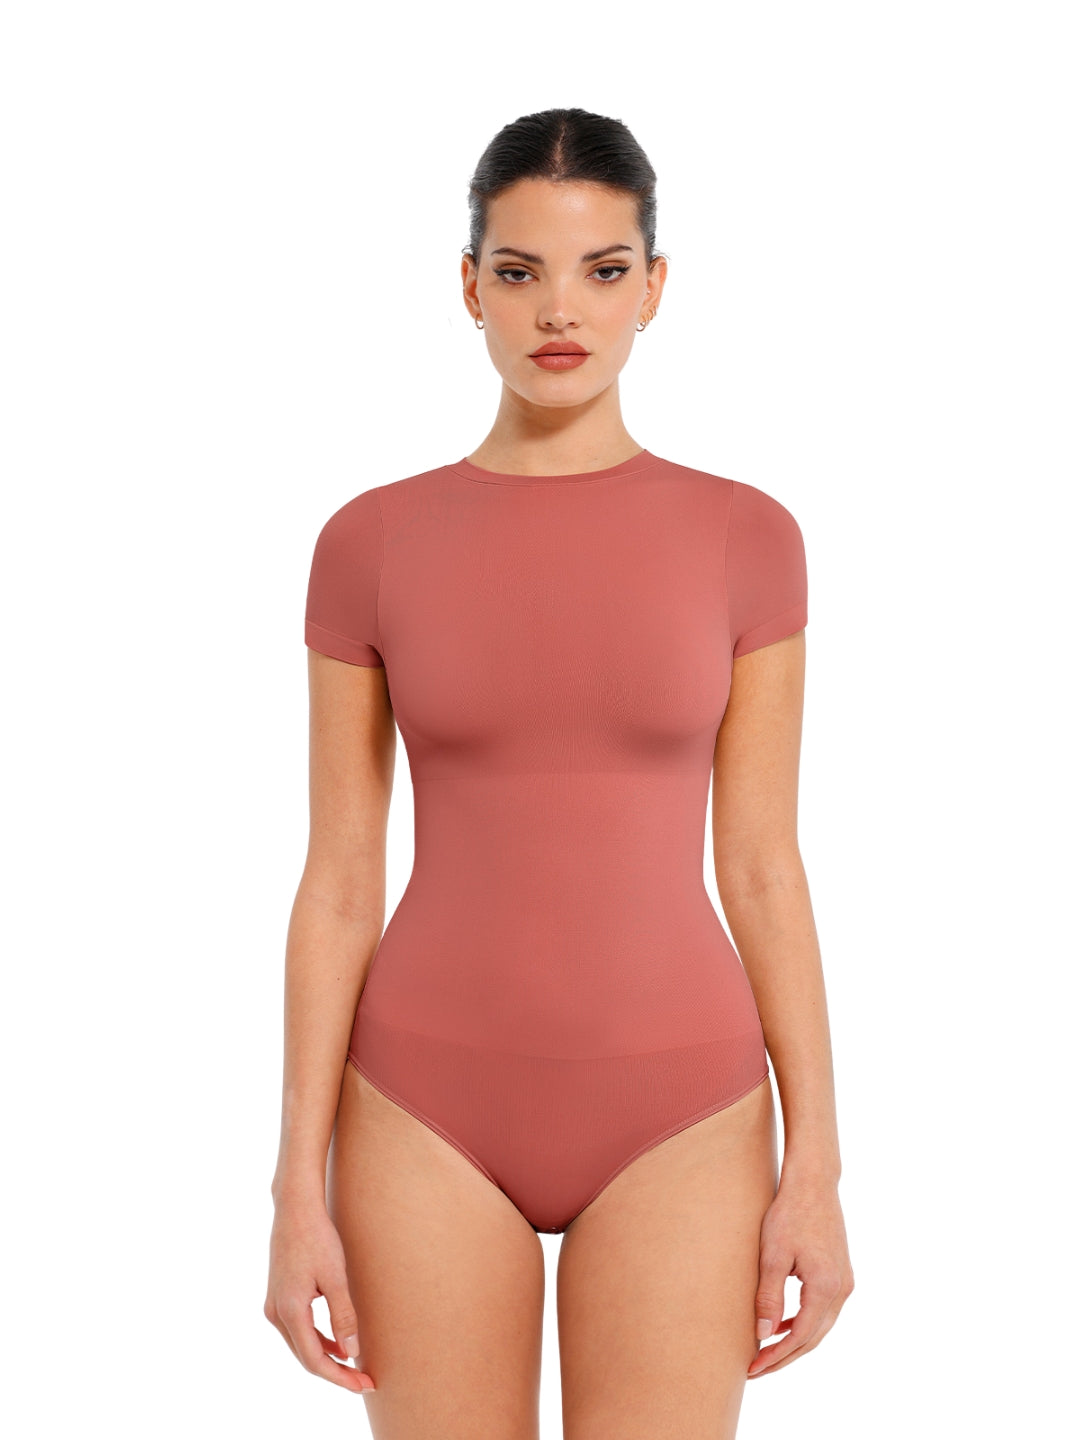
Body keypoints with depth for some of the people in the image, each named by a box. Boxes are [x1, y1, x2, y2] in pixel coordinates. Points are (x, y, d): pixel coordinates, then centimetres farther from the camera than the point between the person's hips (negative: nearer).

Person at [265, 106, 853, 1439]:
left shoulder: (743, 537, -1)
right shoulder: (372, 544, -1)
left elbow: (764, 869, 0)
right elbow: (338, 884, 0)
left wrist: (815, 1170, -2)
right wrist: (299, 1189, -3)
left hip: (673, 1114, 0)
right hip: (436, 1106, 0)